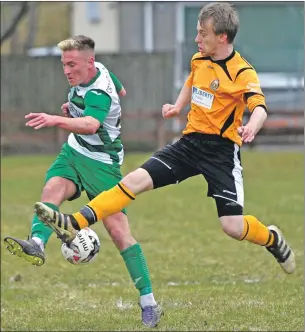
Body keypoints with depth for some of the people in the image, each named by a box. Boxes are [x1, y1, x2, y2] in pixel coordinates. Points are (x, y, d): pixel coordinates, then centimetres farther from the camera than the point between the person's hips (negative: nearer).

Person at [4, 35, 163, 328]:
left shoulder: (99, 94, -26)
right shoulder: (98, 71, 1)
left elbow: (90, 125, -47)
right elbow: (121, 90, 22)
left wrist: (56, 120, -64)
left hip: (101, 163, -8)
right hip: (73, 153, 8)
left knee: (118, 229, -9)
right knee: (52, 189, -24)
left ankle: (148, 303, -3)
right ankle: (37, 243, -50)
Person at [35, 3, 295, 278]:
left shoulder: (243, 73, -15)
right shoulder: (198, 60, 6)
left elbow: (260, 108, -31)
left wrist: (251, 128, -53)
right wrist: (178, 107, 13)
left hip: (222, 151, -6)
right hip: (191, 142, 6)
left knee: (233, 227, -11)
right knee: (136, 180, -10)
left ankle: (273, 239, 23)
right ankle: (74, 225, -16)